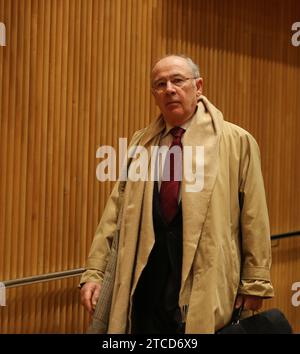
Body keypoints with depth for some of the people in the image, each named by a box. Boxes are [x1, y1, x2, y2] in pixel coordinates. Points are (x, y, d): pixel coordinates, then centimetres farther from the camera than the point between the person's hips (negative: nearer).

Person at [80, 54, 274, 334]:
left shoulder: (237, 142, -1)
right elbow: (116, 211, 6)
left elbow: (253, 218, -2)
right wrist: (94, 272, 0)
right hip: (145, 284, 3)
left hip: (205, 290, -3)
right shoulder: (139, 144, 10)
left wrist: (255, 284, -3)